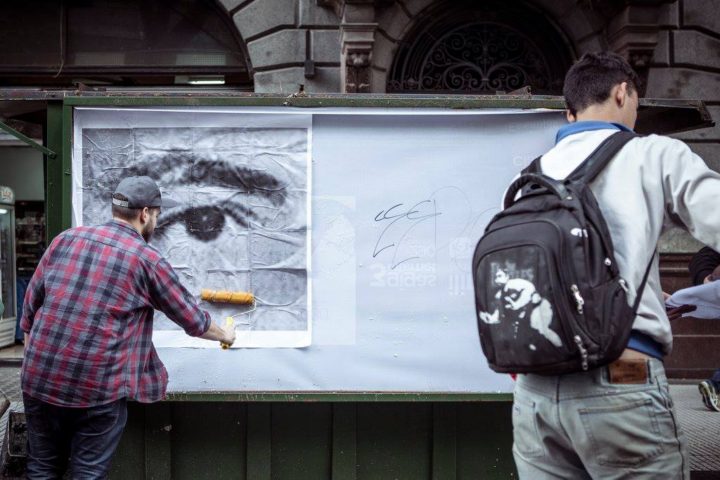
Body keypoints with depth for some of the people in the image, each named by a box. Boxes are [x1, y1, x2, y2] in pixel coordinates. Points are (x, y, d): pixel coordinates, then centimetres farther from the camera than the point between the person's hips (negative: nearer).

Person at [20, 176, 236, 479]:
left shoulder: (66, 240, 5)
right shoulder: (148, 261, -5)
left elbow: (31, 302, 11)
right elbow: (193, 320, 4)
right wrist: (224, 335, 23)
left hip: (39, 379, 4)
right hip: (97, 388, -4)